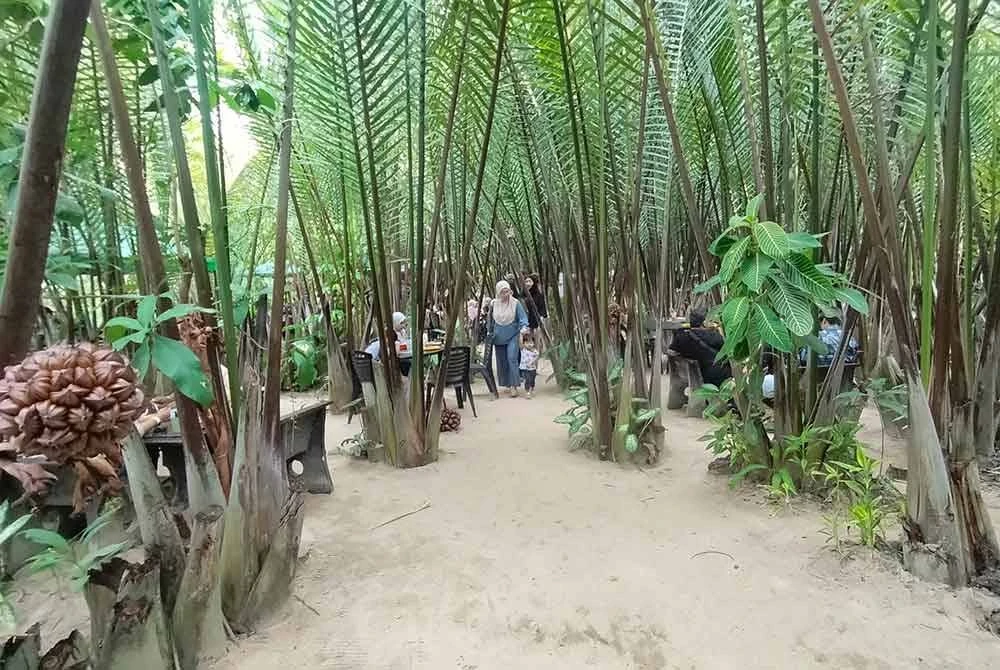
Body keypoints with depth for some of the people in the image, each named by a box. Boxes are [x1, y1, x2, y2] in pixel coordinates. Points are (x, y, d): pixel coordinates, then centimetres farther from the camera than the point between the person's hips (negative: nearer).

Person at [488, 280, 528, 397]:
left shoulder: (516, 303, -9)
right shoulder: (494, 304, 0)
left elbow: (522, 317, -12)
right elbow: (491, 320, 14)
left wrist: (524, 326, -30)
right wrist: (490, 332, 15)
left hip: (512, 336, -4)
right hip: (499, 337, 4)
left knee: (512, 359, -14)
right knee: (502, 361, 9)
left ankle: (514, 386, -11)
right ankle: (507, 383, 24)